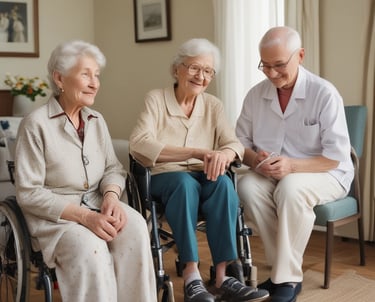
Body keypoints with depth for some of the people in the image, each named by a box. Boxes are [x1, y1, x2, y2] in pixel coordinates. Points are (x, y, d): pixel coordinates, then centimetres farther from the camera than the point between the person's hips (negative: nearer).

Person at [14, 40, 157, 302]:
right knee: (89, 246, -35)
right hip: (54, 214, -5)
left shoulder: (97, 120, 10)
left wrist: (111, 195, -15)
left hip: (97, 203, 5)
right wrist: (84, 216, -23)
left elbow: (114, 168, 10)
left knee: (134, 226, -26)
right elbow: (29, 193, -14)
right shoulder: (36, 124, -10)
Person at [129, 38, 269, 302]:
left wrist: (223, 155, -32)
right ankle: (192, 277, -36)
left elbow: (234, 143, -5)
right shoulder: (156, 98, -4)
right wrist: (196, 152, -30)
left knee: (223, 182, -31)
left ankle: (222, 276, -33)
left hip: (202, 177, 3)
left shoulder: (213, 105, 8)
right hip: (164, 177, -3)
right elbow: (139, 144, -20)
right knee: (186, 182, -37)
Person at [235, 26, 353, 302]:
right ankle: (284, 268, -17)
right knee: (248, 186, -28)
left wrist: (292, 166, -31)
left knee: (291, 188, -36)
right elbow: (241, 143, 6)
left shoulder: (324, 94, -13)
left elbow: (335, 157, -16)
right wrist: (255, 160, -18)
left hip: (325, 175, -4)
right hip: (272, 175, 4)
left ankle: (288, 278, -23)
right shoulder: (256, 95, 1)